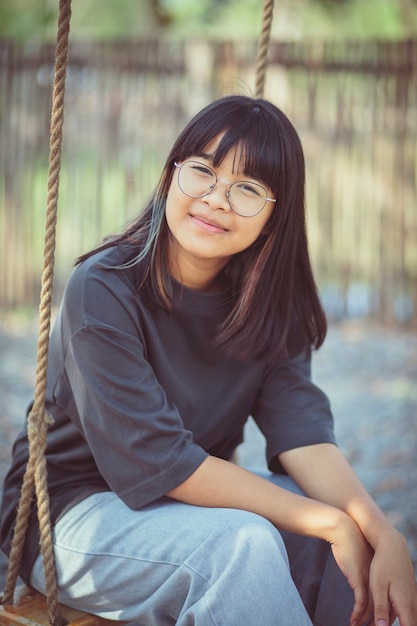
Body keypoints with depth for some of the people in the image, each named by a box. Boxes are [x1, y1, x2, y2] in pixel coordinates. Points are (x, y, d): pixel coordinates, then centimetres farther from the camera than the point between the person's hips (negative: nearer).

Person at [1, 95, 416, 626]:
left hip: (193, 494, 6)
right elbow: (156, 461, -25)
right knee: (243, 543, -32)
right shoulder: (102, 290, -22)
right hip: (75, 510, -5)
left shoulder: (270, 304, -2)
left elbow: (300, 428, -13)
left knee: (353, 527, -17)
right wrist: (327, 521, -27)